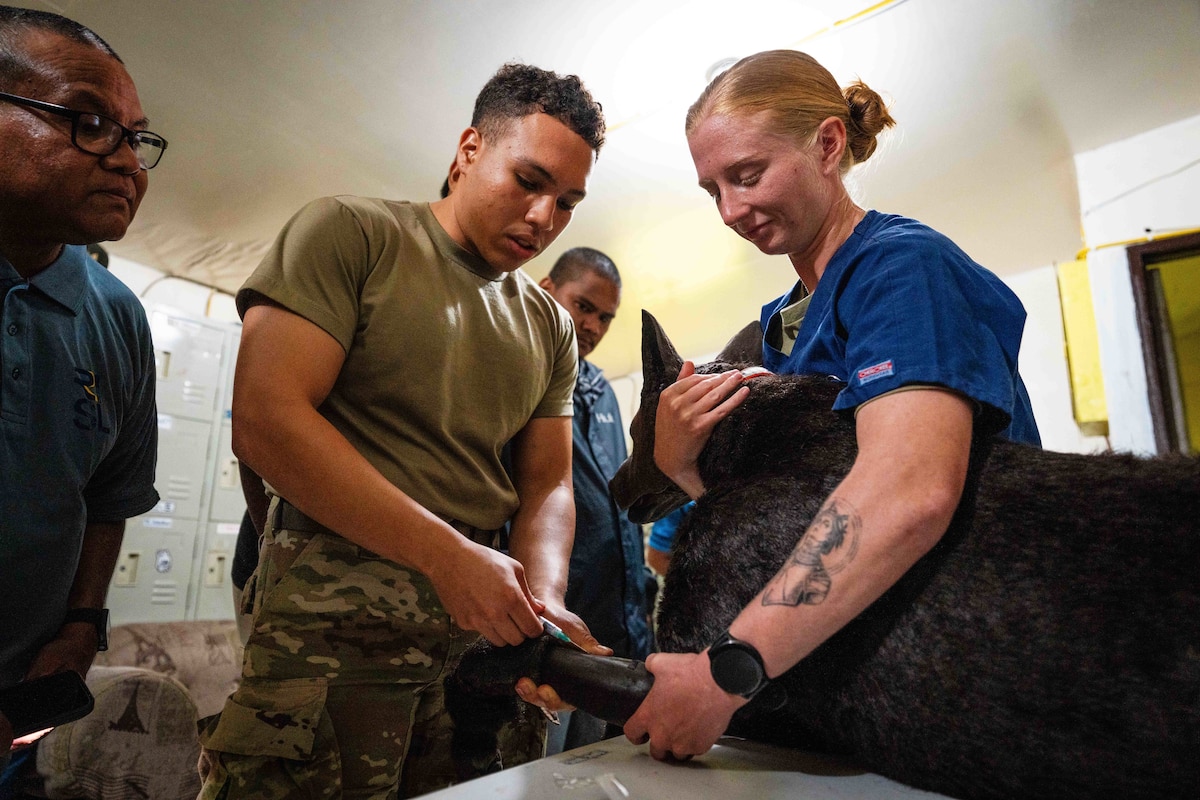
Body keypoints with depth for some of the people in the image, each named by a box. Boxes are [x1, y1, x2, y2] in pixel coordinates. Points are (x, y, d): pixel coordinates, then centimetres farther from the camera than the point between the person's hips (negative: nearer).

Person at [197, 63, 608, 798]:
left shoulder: (551, 325, 11)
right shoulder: (350, 233, -4)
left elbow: (547, 486, 9)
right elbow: (266, 421, -15)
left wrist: (544, 597, -11)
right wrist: (447, 555, -19)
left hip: (489, 626, 5)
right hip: (336, 617, -4)